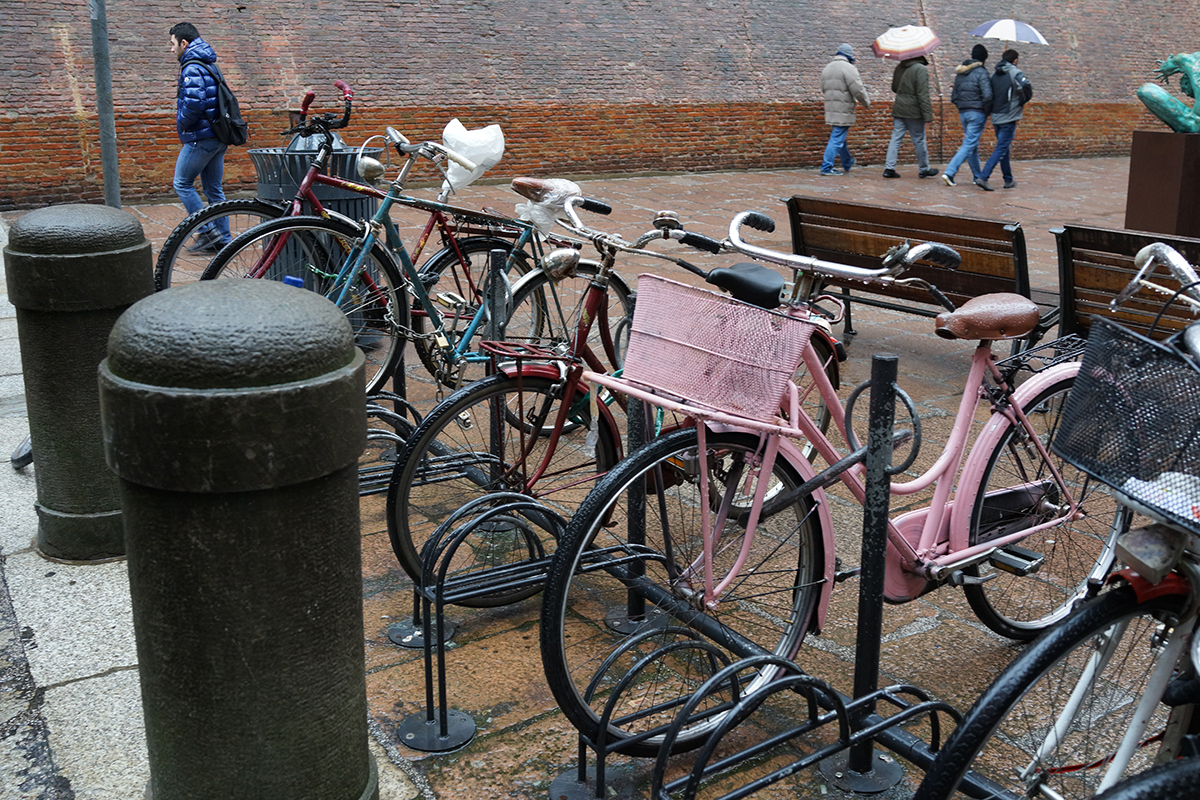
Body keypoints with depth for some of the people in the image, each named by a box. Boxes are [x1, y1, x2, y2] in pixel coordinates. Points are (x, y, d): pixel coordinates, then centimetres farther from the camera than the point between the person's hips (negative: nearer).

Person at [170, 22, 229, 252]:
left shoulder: (192, 68, -13)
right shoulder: (208, 64, 17)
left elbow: (194, 103, -26)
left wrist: (181, 124, -10)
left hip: (201, 137, -9)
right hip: (218, 137, 9)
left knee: (182, 183, 0)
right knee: (214, 189, 10)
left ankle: (207, 232, -4)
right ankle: (223, 240, 11)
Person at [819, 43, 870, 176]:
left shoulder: (827, 68, 14)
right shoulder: (848, 68, -12)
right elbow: (858, 89, -16)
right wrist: (866, 102, 3)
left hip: (830, 109, 9)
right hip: (843, 111, -8)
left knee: (840, 137, 21)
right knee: (837, 139, -5)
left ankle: (847, 164, 37)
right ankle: (826, 168, -7)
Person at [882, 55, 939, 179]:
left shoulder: (900, 67, 8)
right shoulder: (921, 69, -13)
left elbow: (894, 88, 19)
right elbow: (923, 94, -18)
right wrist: (927, 114, -17)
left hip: (898, 109, 6)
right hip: (913, 112, -6)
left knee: (896, 139, 7)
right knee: (919, 141, 5)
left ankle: (889, 168, 0)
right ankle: (924, 169, 15)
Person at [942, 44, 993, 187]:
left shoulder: (960, 73, 10)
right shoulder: (981, 73, -11)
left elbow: (953, 97, 11)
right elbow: (987, 96, -20)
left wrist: (961, 107, 18)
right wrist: (987, 112, -6)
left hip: (963, 113, 7)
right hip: (977, 113, -7)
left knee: (972, 144, 16)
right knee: (969, 145, -6)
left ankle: (978, 176, 24)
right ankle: (949, 172, -16)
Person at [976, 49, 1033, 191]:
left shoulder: (994, 75, 11)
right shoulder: (1015, 73, -8)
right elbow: (1027, 87, -23)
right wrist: (1023, 101, -4)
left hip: (996, 118, 7)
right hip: (1009, 118, -7)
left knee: (1004, 148, 16)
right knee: (1001, 149, -6)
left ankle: (1008, 180, 22)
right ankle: (983, 177, -17)